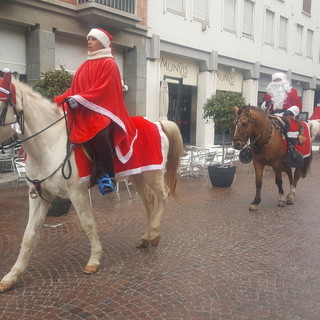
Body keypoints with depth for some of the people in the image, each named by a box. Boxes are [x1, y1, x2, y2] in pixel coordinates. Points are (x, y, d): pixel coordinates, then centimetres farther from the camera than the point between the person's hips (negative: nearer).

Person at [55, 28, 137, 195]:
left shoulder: (109, 64, 1)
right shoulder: (85, 66, 22)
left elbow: (102, 89, -12)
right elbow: (75, 88, 20)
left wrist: (79, 99, -20)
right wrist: (59, 100, 5)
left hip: (103, 108, -7)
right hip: (84, 111, 7)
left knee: (99, 133, -37)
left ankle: (108, 175, -20)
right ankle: (98, 171, -16)